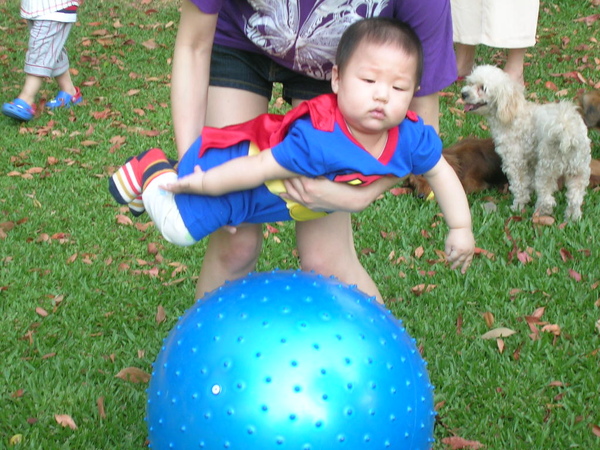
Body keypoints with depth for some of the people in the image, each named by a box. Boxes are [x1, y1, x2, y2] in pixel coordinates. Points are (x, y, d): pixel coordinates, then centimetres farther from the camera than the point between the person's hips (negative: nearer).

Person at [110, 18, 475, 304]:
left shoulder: (411, 136, -24)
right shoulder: (318, 142, -44)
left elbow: (441, 174, -5)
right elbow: (258, 168, -35)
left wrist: (461, 228, 1)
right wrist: (201, 183, -24)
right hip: (232, 162, -7)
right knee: (179, 227, -3)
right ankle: (152, 170, 25)